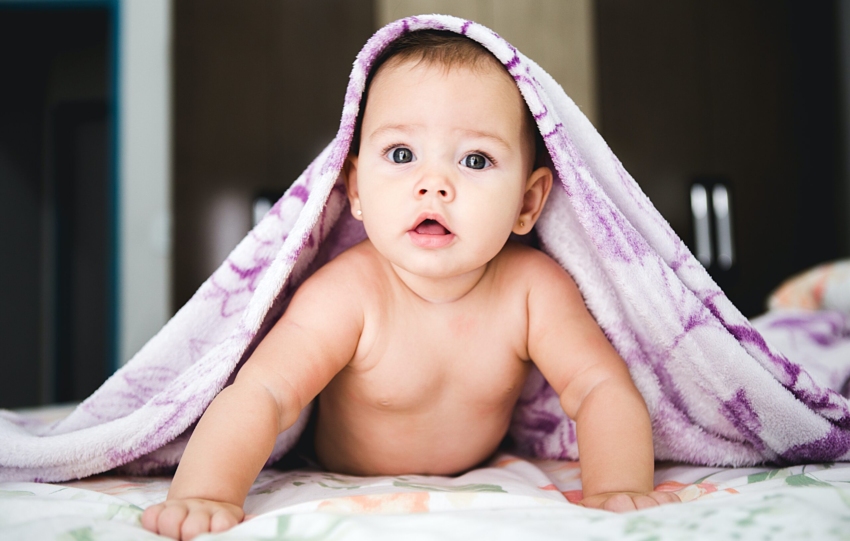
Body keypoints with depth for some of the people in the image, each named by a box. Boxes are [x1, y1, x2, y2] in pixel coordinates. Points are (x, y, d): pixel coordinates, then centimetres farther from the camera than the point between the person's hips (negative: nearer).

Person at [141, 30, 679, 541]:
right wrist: (206, 494, -59)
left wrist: (618, 489, -48)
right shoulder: (348, 294, -35)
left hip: (484, 478, 3)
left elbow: (602, 389, -29)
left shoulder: (534, 287, -27)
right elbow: (259, 396, -41)